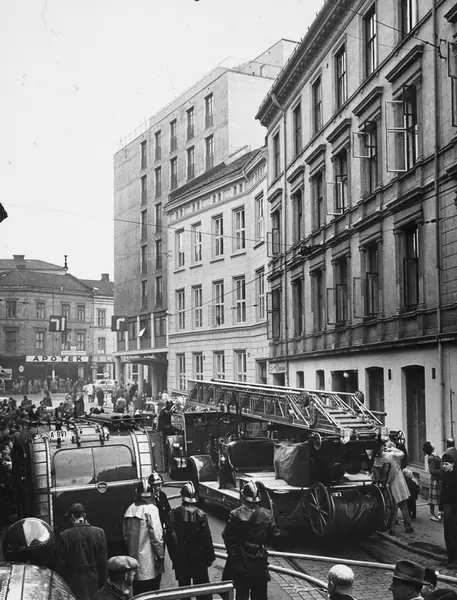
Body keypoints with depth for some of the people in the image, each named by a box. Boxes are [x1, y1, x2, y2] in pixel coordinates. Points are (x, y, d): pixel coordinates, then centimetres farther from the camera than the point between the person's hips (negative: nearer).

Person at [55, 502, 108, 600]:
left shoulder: (64, 536, -12)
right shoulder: (99, 532, -5)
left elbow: (60, 564, -7)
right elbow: (103, 561, -1)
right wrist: (102, 581, 9)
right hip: (94, 579, 2)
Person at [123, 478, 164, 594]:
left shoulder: (130, 510, 2)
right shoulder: (151, 509, -14)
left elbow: (125, 534, 9)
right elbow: (156, 535, -17)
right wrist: (160, 554, -7)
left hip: (134, 557, 6)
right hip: (149, 562, -6)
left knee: (137, 594, 15)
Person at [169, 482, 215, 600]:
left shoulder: (175, 513, -10)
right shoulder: (200, 514, -14)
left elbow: (171, 536, -7)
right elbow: (206, 538, -10)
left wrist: (174, 556, 4)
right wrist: (210, 557, 0)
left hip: (180, 558, 1)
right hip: (198, 557, -1)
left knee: (184, 585, 14)